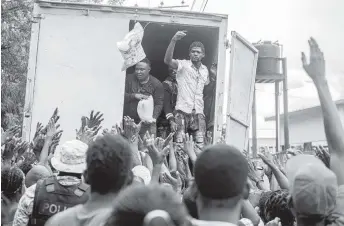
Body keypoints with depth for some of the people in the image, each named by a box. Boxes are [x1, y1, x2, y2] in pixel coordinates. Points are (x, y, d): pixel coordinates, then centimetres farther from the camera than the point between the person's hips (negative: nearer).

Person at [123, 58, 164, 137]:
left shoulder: (157, 84, 0)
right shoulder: (129, 79, 5)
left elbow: (159, 104, -4)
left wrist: (154, 118, -20)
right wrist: (134, 96, -17)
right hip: (128, 121, 1)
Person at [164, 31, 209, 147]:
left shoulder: (205, 70, 16)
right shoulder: (183, 65, -1)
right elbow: (167, 60, -21)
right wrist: (174, 41, -31)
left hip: (198, 112, 4)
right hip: (183, 110, -4)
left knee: (200, 143, -1)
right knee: (179, 143, -6)